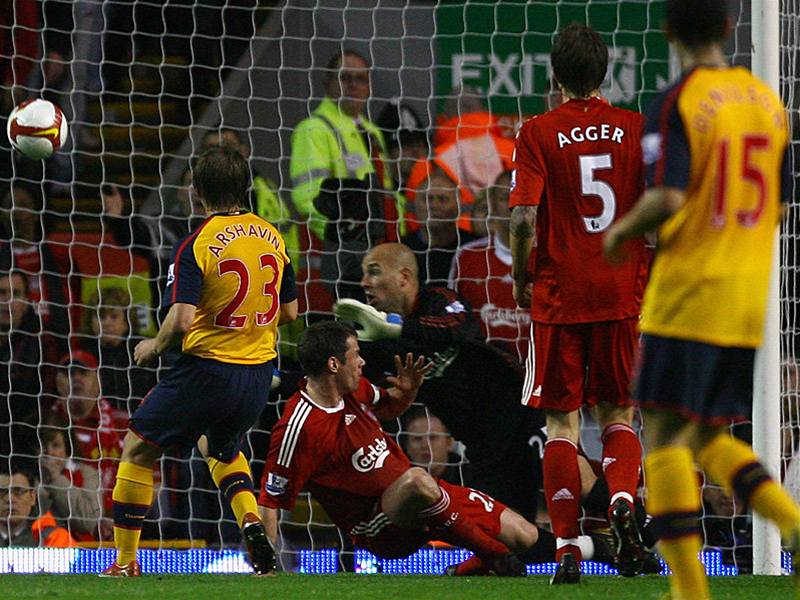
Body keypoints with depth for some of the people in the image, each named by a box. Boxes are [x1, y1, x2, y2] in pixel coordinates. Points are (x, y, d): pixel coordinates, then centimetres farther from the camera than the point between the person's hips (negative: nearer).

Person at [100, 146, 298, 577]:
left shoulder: (197, 245, -16)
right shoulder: (271, 236, 3)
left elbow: (181, 320, -24)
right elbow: (289, 311, 11)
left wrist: (154, 347, -4)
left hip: (208, 371, -6)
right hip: (259, 374, 6)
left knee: (137, 450, 12)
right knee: (219, 447, 32)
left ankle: (125, 561, 11)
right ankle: (250, 521, 6)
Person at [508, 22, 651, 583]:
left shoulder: (538, 134, -4)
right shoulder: (638, 130, 2)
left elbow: (524, 219, -11)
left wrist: (521, 279, 4)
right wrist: (651, 277, 13)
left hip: (560, 295, -2)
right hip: (623, 294, 2)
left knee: (562, 420, 5)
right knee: (618, 415, 13)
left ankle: (568, 548, -1)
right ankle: (623, 499, -15)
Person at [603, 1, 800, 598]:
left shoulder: (676, 103, -9)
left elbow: (667, 199, -19)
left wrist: (622, 231, -1)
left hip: (689, 289, -6)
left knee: (666, 436, 0)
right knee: (710, 437, 15)